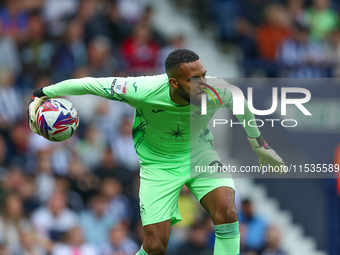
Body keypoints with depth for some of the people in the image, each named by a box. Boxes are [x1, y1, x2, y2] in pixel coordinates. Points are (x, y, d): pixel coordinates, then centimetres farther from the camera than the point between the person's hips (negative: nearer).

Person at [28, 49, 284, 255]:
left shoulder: (216, 91, -25)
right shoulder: (143, 91, -32)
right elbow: (88, 84, -20)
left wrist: (258, 143, 15)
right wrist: (44, 94, -8)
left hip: (200, 153, 2)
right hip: (158, 163, -2)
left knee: (227, 213, -25)